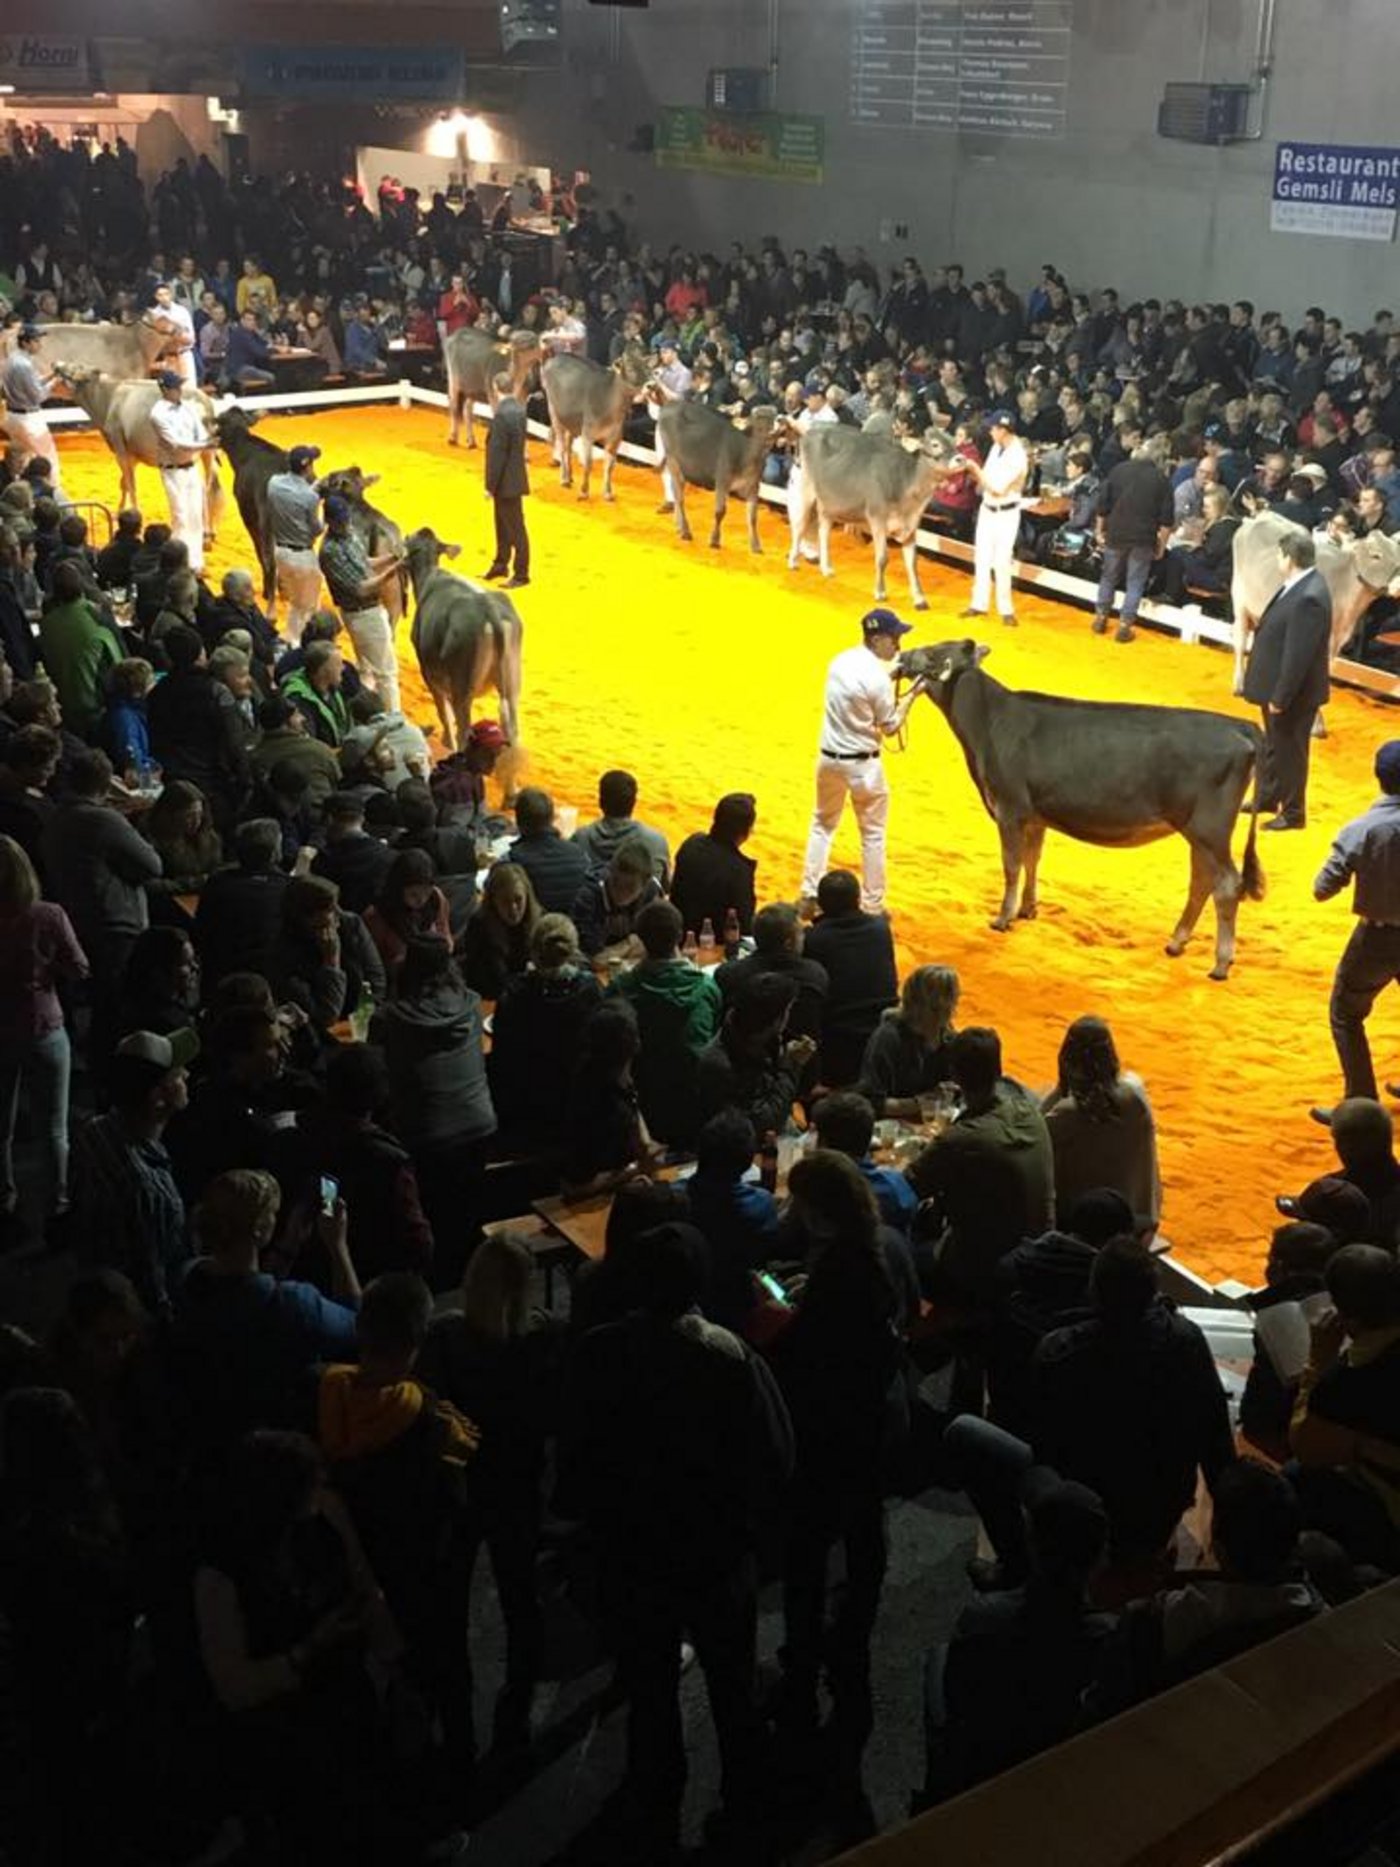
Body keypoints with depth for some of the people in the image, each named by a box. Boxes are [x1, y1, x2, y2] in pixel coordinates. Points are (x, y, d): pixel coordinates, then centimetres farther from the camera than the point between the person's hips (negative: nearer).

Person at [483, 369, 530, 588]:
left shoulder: (502, 415, -23)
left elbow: (497, 453, -21)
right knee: (503, 524, 21)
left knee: (515, 528, 0)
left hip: (506, 480, -9)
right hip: (513, 477, 9)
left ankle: (521, 573, 8)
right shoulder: (518, 409, 5)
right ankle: (500, 564, 34)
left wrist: (490, 485, -16)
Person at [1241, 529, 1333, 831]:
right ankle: (1265, 799, 41)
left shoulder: (1309, 598, -29)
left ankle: (1293, 813, 22)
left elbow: (1299, 655, -28)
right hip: (1278, 685, 9)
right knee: (1272, 746, 24)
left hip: (1294, 692, -9)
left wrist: (1281, 697, -22)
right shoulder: (1301, 584, 2)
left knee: (1289, 751, 7)